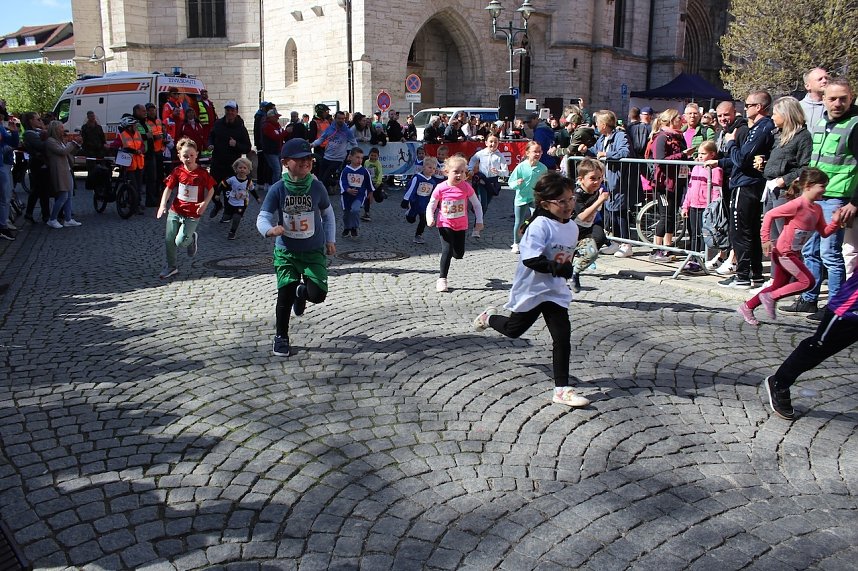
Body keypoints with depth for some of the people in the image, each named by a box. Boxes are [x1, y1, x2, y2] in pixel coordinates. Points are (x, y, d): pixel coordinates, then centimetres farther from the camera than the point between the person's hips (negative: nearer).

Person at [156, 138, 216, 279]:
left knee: (180, 242, -10)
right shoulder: (177, 171, -3)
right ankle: (171, 267, 26)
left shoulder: (202, 173, -10)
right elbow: (168, 188, 0)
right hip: (175, 211, 3)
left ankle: (192, 239, 25)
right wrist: (163, 205, -13)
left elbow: (211, 189, 1)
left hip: (192, 215, -3)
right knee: (169, 240, 7)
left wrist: (205, 203, -15)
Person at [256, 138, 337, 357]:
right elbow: (263, 218, -12)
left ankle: (302, 290, 30)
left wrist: (330, 240, 8)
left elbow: (328, 214, 10)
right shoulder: (278, 190, -10)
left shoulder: (317, 187, -6)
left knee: (318, 294, -12)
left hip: (314, 251, 1)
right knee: (285, 293, -10)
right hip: (286, 251, -1)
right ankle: (281, 337, 15)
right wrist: (271, 230, -34)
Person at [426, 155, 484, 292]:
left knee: (459, 254, 9)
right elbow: (431, 205, -4)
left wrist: (479, 221, -7)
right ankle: (442, 279, -4)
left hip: (461, 226, 2)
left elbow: (476, 204, -1)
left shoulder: (466, 187, -11)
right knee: (447, 251, -14)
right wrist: (430, 218, -22)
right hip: (445, 225, -2)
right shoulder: (440, 188, -14)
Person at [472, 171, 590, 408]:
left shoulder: (572, 227, 3)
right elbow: (531, 259, -29)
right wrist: (556, 268, -34)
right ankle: (489, 318, 49)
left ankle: (562, 389, 4)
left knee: (563, 337, -2)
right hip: (531, 289, -6)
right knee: (514, 330, 15)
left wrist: (567, 268, 3)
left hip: (556, 290, 6)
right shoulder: (539, 225, -22)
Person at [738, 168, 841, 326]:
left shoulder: (817, 209, 9)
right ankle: (770, 297, -3)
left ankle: (747, 307, 22)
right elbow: (769, 215, -18)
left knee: (778, 286, 14)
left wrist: (835, 221, -4)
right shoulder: (797, 204, -17)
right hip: (784, 252, -9)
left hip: (794, 254, 9)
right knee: (808, 282, -12)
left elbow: (824, 233, 14)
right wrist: (766, 239, -20)